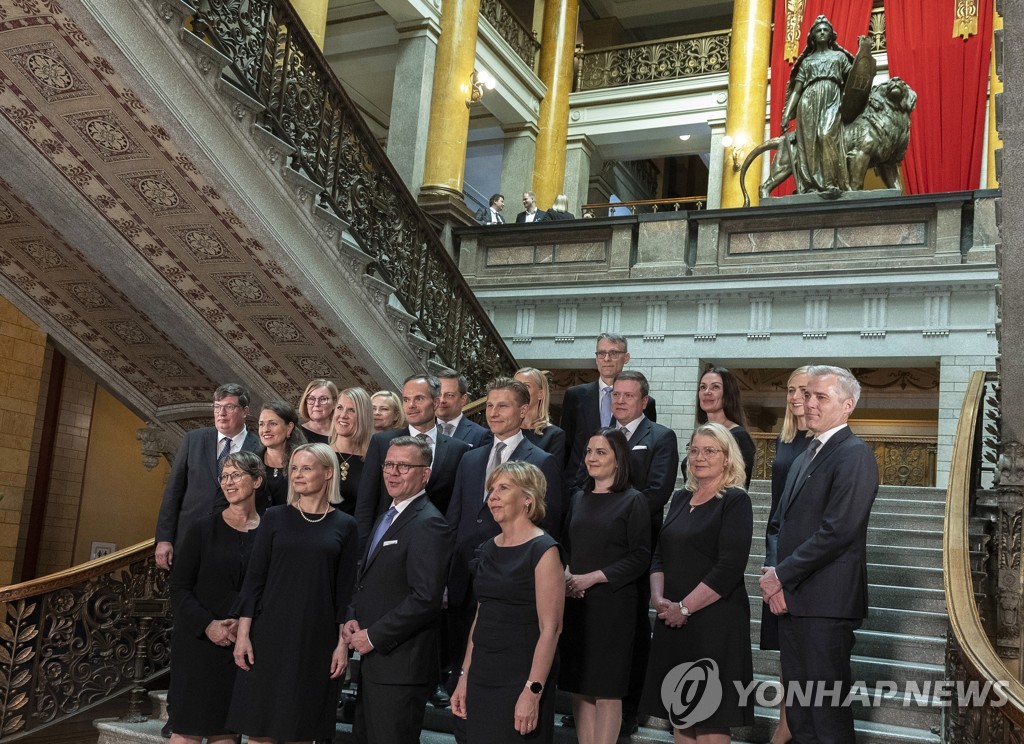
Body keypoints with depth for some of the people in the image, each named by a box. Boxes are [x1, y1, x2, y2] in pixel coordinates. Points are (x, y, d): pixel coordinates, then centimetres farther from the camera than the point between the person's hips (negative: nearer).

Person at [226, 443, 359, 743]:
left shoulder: (344, 525, 3)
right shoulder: (275, 517, 3)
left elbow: (345, 590, 3)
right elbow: (254, 577, 2)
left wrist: (343, 642, -1)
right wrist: (243, 633, -4)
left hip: (316, 639, 0)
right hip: (270, 634, 0)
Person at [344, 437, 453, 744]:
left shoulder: (429, 524, -16)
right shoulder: (386, 518, 15)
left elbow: (426, 599, -24)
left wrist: (373, 636, -18)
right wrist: (353, 618, 2)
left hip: (400, 664, -9)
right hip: (373, 659, 9)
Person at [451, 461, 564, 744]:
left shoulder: (543, 550, -11)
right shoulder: (488, 549, 10)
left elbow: (551, 628, -16)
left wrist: (532, 692, -20)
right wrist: (464, 678, 12)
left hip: (520, 678, -6)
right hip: (482, 676, 7)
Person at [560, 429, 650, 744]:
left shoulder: (633, 501, -4)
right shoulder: (579, 499, 13)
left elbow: (640, 557, -9)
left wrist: (593, 577, -16)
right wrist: (566, 575, -4)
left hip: (612, 604, -5)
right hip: (574, 603, 5)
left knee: (607, 689, 0)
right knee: (579, 686, 8)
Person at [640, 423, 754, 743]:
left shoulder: (735, 500, -7)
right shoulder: (682, 498, 13)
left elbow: (729, 568, -15)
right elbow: (660, 555, 13)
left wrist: (685, 607, -16)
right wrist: (659, 598, -4)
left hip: (715, 620, -6)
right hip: (673, 619, 6)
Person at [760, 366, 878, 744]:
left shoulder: (855, 455, -10)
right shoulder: (805, 457, 20)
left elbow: (837, 531, -19)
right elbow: (779, 522, 19)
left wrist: (782, 576, -13)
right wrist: (771, 571, 1)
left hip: (825, 602, -9)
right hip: (790, 599, 9)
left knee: (828, 713, -2)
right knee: (798, 712, 14)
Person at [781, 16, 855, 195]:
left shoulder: (839, 56, 21)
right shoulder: (806, 61, 22)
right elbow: (796, 89, 15)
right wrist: (786, 115, 5)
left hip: (832, 99, -2)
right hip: (809, 101, 2)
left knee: (827, 135, -26)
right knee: (808, 141, -14)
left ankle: (832, 183, -33)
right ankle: (812, 185, -19)